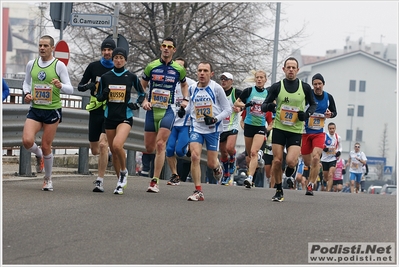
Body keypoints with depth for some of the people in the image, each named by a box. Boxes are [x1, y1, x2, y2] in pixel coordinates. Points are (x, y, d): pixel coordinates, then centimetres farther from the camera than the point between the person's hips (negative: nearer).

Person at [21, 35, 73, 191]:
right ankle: (38, 155, 17)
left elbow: (70, 89, -5)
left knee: (46, 147, 1)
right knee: (27, 141, -18)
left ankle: (48, 179, 22)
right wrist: (26, 93, 1)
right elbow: (26, 82, 22)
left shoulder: (59, 65, -5)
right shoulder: (31, 64, 6)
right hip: (35, 109, 3)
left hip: (52, 110, -3)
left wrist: (60, 86, -27)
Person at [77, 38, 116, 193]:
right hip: (95, 110, 3)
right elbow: (80, 86, 7)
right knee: (95, 150, 9)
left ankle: (100, 181, -16)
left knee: (103, 144, -20)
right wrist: (88, 86, -14)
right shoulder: (93, 67, 4)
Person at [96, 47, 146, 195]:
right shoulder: (105, 77, 4)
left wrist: (137, 104, -5)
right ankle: (121, 182, 21)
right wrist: (103, 95, -11)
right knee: (113, 151, 7)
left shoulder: (131, 77, -1)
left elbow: (142, 93, 13)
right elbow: (99, 97, 11)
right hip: (110, 117, 3)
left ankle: (124, 171, 1)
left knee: (117, 145, -25)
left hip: (125, 117, -3)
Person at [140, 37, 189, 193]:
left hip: (168, 111, -2)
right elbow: (142, 86, 13)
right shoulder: (151, 67, 2)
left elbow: (184, 84, 23)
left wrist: (185, 99, 7)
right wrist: (144, 101, -4)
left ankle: (155, 182, -13)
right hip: (152, 110, 2)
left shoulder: (179, 69, 3)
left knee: (160, 145, -15)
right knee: (149, 148, 5)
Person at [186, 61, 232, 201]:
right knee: (195, 156, -18)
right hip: (197, 128, 2)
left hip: (213, 129, -2)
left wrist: (215, 119, -18)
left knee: (211, 163, 1)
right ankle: (198, 192, -13)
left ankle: (218, 168, 42)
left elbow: (228, 110, -4)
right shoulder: (192, 89, 5)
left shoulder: (216, 88, -7)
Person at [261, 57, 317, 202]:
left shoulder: (305, 87, 3)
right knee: (277, 161, -4)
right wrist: (268, 106, -19)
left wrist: (307, 114, -5)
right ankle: (279, 191, 12)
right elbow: (264, 105, 6)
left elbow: (313, 104, 16)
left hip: (296, 130, -1)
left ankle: (291, 166, 21)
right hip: (279, 128, 1)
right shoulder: (277, 87, 1)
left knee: (290, 161, -17)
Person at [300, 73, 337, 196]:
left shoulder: (328, 97, 1)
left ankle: (310, 186, -12)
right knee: (307, 161, 6)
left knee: (316, 158, -18)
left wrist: (330, 114, -8)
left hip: (319, 133, 1)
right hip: (306, 131, -1)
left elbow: (334, 112, 14)